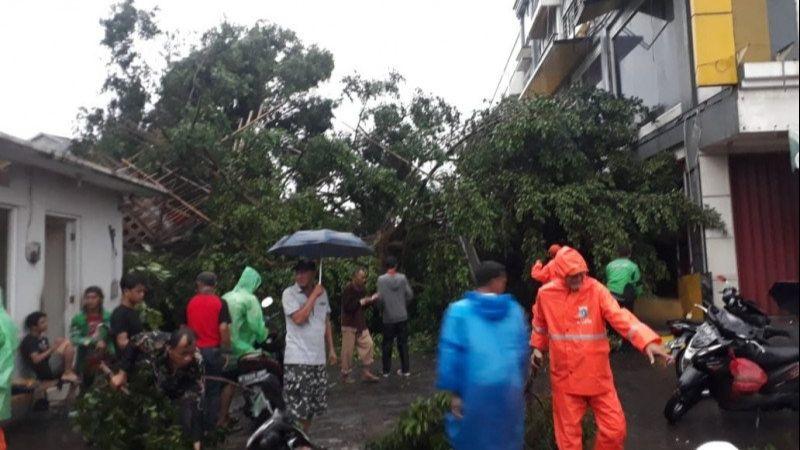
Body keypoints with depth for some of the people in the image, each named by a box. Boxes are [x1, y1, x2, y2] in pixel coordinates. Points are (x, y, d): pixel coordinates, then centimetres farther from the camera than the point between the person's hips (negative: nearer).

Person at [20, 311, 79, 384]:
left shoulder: (44, 339, 22)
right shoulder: (29, 341, -7)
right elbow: (36, 359, -19)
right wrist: (52, 349, -20)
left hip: (51, 368, 10)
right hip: (46, 371, -10)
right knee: (67, 343, -17)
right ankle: (68, 373, -14)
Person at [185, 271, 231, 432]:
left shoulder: (190, 303, 4)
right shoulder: (219, 303, -7)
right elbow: (223, 328, -13)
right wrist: (226, 350, -5)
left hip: (195, 350, 3)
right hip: (213, 350, -3)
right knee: (213, 390, 8)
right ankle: (210, 425, 12)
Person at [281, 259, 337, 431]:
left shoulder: (322, 293, 9)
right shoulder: (289, 293, -8)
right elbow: (299, 319, -22)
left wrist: (331, 349, 15)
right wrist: (313, 296, -17)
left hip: (318, 359, 6)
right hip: (297, 359, -5)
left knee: (312, 406, 13)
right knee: (297, 408, -6)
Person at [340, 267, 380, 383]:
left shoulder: (362, 289, 8)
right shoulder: (348, 290, -16)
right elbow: (347, 307, -23)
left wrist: (372, 299, 0)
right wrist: (361, 302, -23)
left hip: (361, 324, 7)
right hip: (349, 325, -7)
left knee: (368, 344, 3)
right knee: (348, 350, 1)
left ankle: (366, 372, 11)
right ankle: (345, 374, 16)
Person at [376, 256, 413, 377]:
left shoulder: (381, 279, -11)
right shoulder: (402, 278, -4)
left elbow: (380, 298, -13)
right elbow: (410, 294, -2)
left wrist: (381, 309, 5)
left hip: (388, 317, -2)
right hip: (402, 316, 2)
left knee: (387, 344, 10)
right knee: (403, 343, 11)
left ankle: (386, 370, 15)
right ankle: (405, 370, 15)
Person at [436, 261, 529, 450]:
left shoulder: (460, 310, -6)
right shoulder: (514, 310, 4)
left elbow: (451, 353, -8)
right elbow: (523, 351, 11)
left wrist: (454, 392, -2)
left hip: (475, 389, -2)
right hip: (508, 388, 3)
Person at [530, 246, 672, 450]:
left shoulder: (596, 290, -12)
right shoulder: (545, 294, -6)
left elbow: (621, 317, -25)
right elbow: (540, 323, 15)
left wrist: (648, 341, -38)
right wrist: (537, 347, 17)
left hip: (597, 375, 0)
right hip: (565, 377, 1)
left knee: (615, 428, 5)